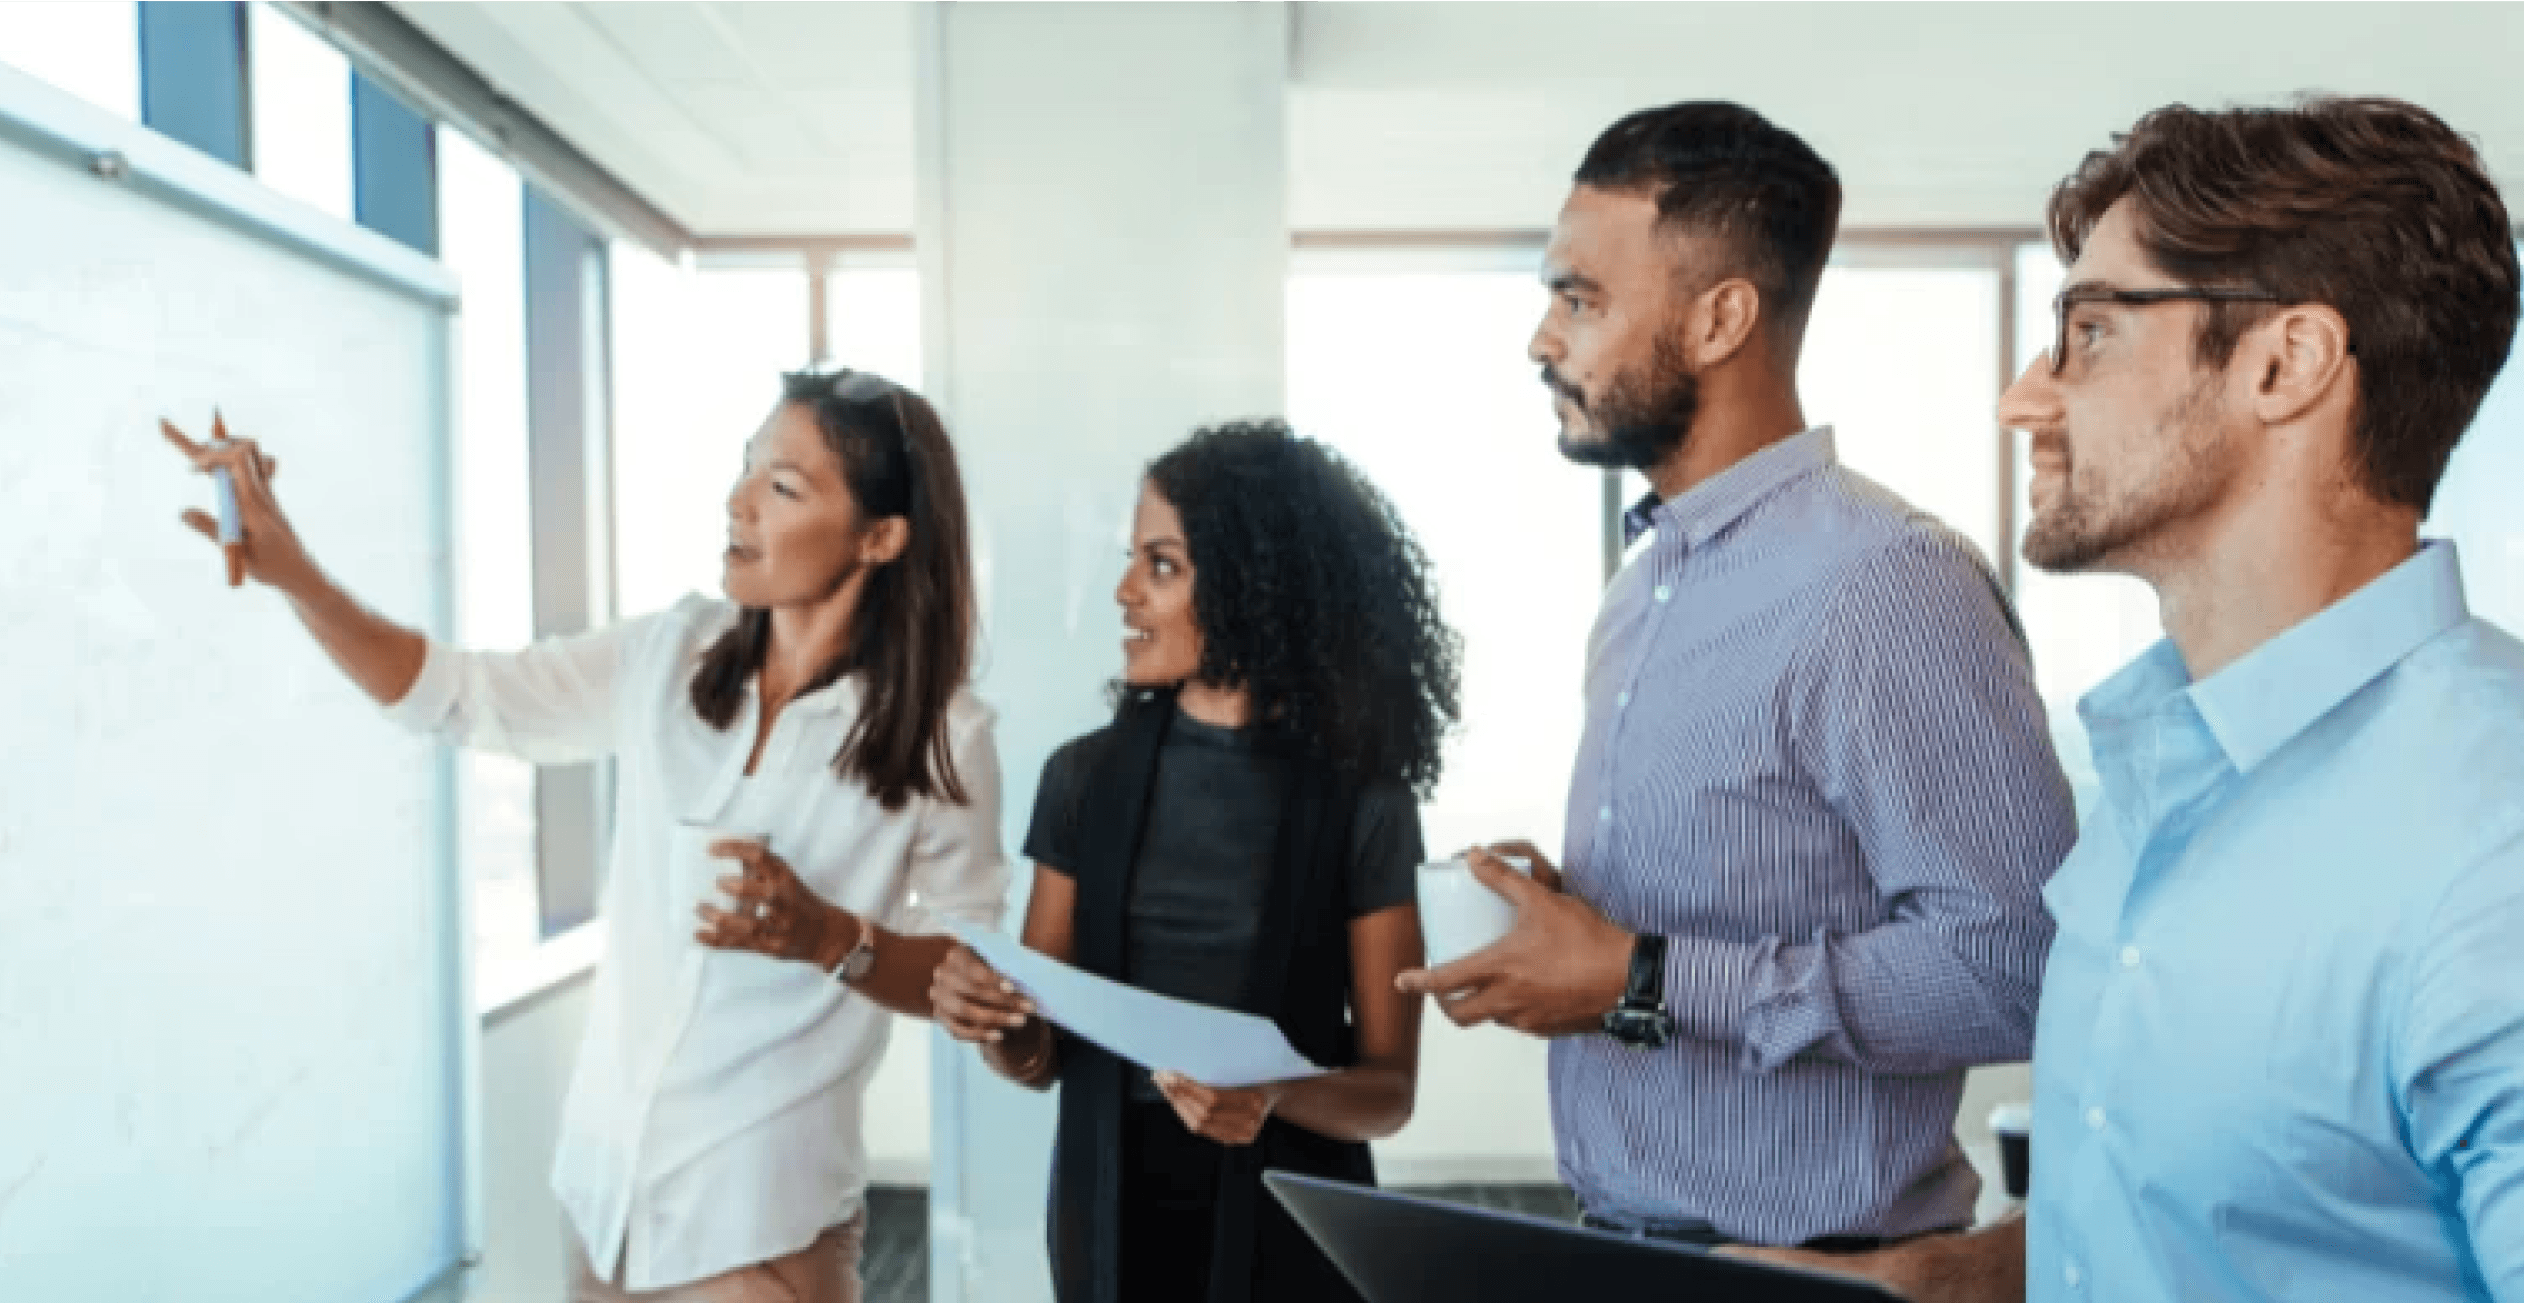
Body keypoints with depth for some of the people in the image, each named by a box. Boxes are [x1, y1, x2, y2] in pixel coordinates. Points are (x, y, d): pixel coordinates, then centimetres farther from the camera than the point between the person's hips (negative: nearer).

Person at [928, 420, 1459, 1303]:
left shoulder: (1362, 802, -11)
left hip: (1289, 1225, -2)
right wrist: (985, 1019, -19)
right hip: (1109, 1209, 3)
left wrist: (1277, 1096, -26)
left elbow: (1390, 1086, -7)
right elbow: (1041, 1055, 1)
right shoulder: (1084, 776, -3)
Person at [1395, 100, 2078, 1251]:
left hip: (1807, 1263, -8)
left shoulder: (1886, 582, -20)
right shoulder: (1642, 589, 7)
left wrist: (1639, 981, -24)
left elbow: (2015, 965, -25)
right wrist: (1556, 912, -3)